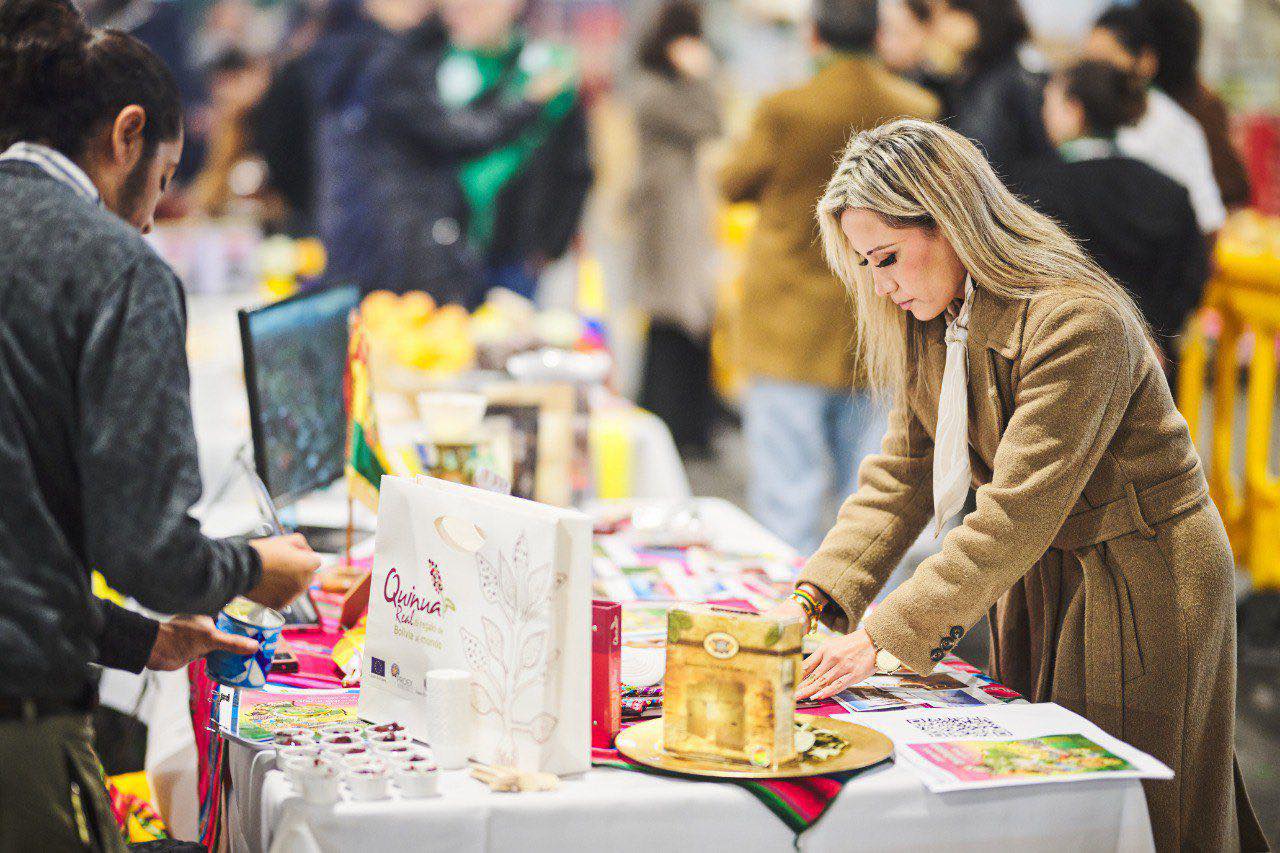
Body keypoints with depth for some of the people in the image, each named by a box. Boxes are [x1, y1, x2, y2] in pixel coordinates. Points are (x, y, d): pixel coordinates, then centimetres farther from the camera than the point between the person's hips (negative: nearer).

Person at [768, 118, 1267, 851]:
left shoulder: (1077, 322, -26)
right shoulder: (932, 328, 1)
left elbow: (1016, 515, -30)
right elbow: (899, 479, 0)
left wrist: (883, 638, -31)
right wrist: (809, 600, -13)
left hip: (1143, 589, -8)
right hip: (1036, 581, 8)